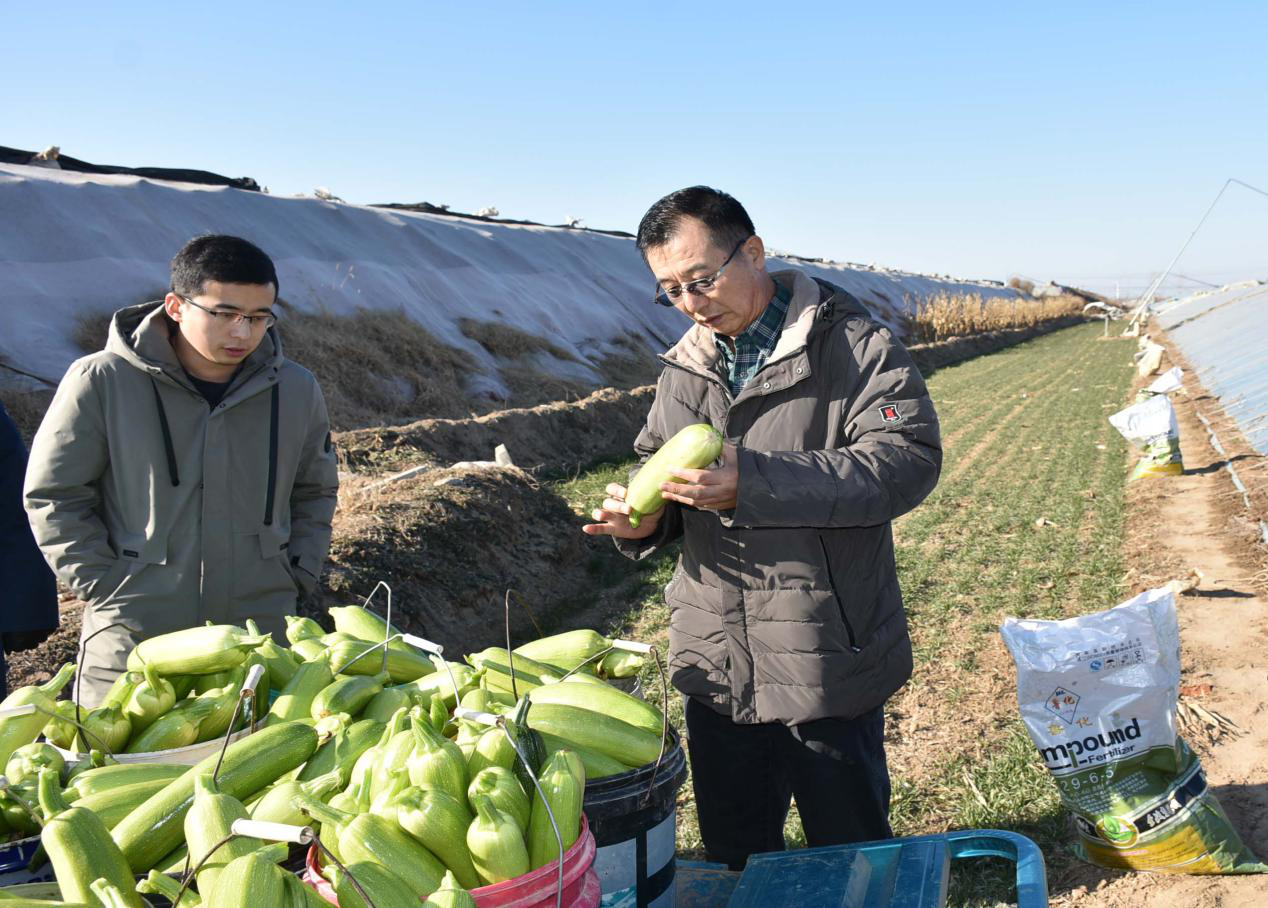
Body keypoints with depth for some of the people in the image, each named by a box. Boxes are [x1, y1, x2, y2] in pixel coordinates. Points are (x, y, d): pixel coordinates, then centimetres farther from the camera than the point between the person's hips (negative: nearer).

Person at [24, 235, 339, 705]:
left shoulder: (296, 390, 2)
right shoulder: (101, 383, -8)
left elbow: (315, 491, 17)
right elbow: (54, 496, 0)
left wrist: (296, 575, 6)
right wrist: (106, 585, -6)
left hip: (263, 633, 3)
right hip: (131, 640, -2)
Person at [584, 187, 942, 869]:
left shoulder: (853, 346, -10)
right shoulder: (686, 366, 9)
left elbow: (909, 459, -22)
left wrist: (753, 483, -29)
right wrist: (645, 517, -6)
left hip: (828, 666, -5)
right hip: (715, 666, 6)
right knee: (731, 859, 23)